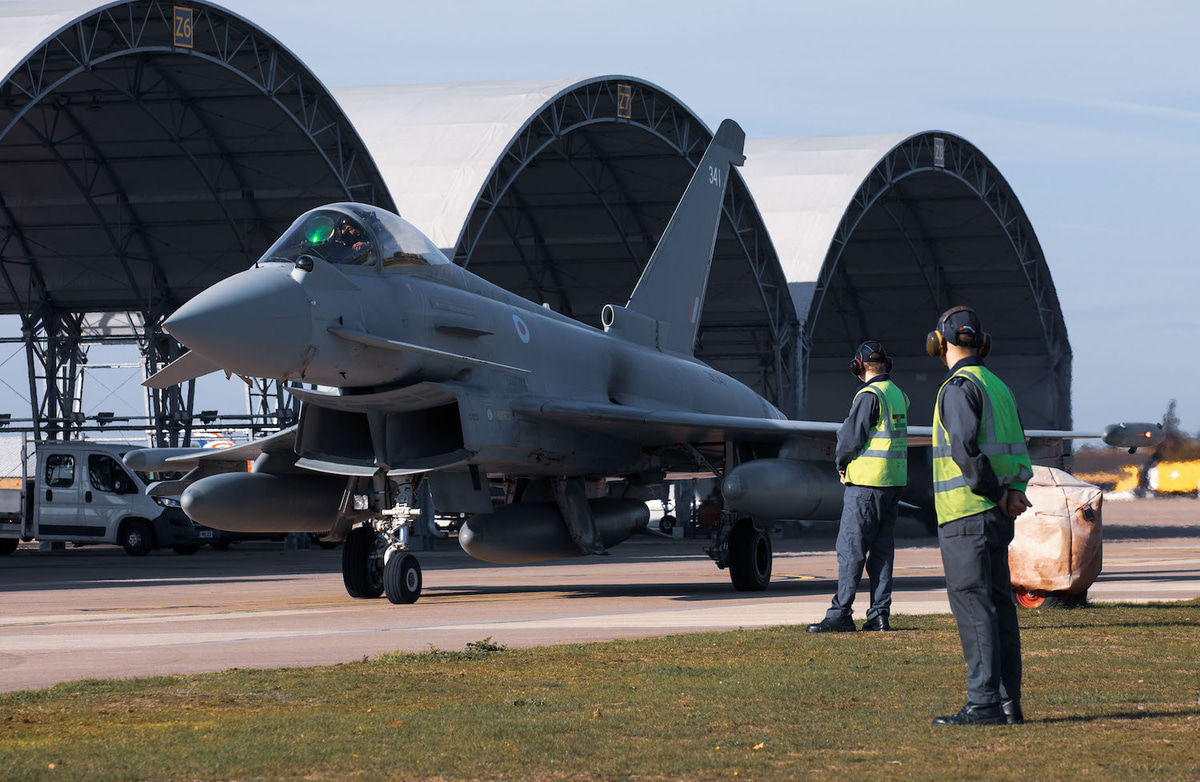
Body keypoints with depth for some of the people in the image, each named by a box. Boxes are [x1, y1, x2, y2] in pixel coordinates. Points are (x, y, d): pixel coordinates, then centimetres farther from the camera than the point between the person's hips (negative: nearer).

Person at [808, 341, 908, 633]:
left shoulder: (869, 395, -13)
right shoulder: (898, 395, 14)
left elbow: (851, 436, -15)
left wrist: (841, 462, 3)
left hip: (868, 482, -8)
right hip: (894, 481, 8)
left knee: (850, 548, -6)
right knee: (882, 550, 9)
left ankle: (840, 613, -8)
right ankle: (879, 614, 7)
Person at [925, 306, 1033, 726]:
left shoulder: (959, 387, -11)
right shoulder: (998, 387, 17)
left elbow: (964, 447, -22)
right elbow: (1017, 450, 15)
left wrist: (997, 494, -13)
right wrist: (1013, 491, -1)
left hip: (966, 516, -9)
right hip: (998, 518, 9)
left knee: (973, 606, -9)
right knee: (998, 605, 10)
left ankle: (984, 703, -11)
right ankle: (1009, 703, 11)